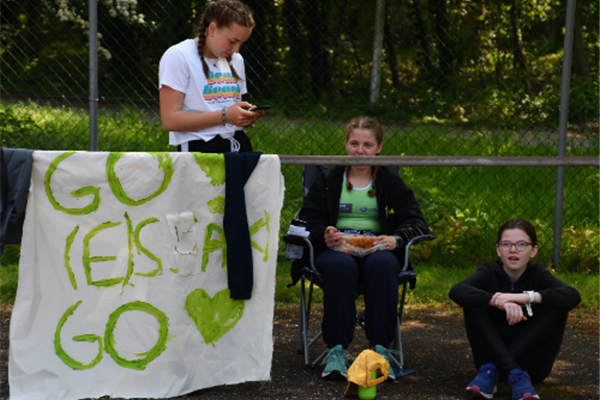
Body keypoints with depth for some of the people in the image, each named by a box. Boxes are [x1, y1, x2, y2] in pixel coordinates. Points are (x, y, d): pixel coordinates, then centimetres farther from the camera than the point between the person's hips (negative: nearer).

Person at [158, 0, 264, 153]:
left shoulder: (236, 60, 20)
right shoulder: (178, 56, -3)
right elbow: (169, 120, -12)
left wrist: (247, 118, 6)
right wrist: (224, 116, -15)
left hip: (238, 146, 7)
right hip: (199, 150, -6)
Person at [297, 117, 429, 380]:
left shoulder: (391, 183, 18)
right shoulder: (328, 180, 18)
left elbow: (416, 222, 9)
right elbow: (308, 218, 9)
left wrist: (396, 238, -14)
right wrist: (324, 236, -16)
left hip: (378, 248, 1)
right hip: (335, 248, 0)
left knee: (382, 264, -37)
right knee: (341, 265, -38)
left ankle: (379, 348, -34)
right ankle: (336, 349, -36)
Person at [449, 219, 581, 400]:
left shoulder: (538, 275, -4)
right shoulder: (490, 273, -4)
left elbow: (573, 296, -25)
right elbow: (456, 291, -27)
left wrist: (528, 297, -37)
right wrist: (498, 301, -43)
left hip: (530, 362, 0)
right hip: (495, 351, 0)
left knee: (557, 306, -20)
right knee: (473, 302, -19)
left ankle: (492, 371, -28)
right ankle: (515, 375, -35)